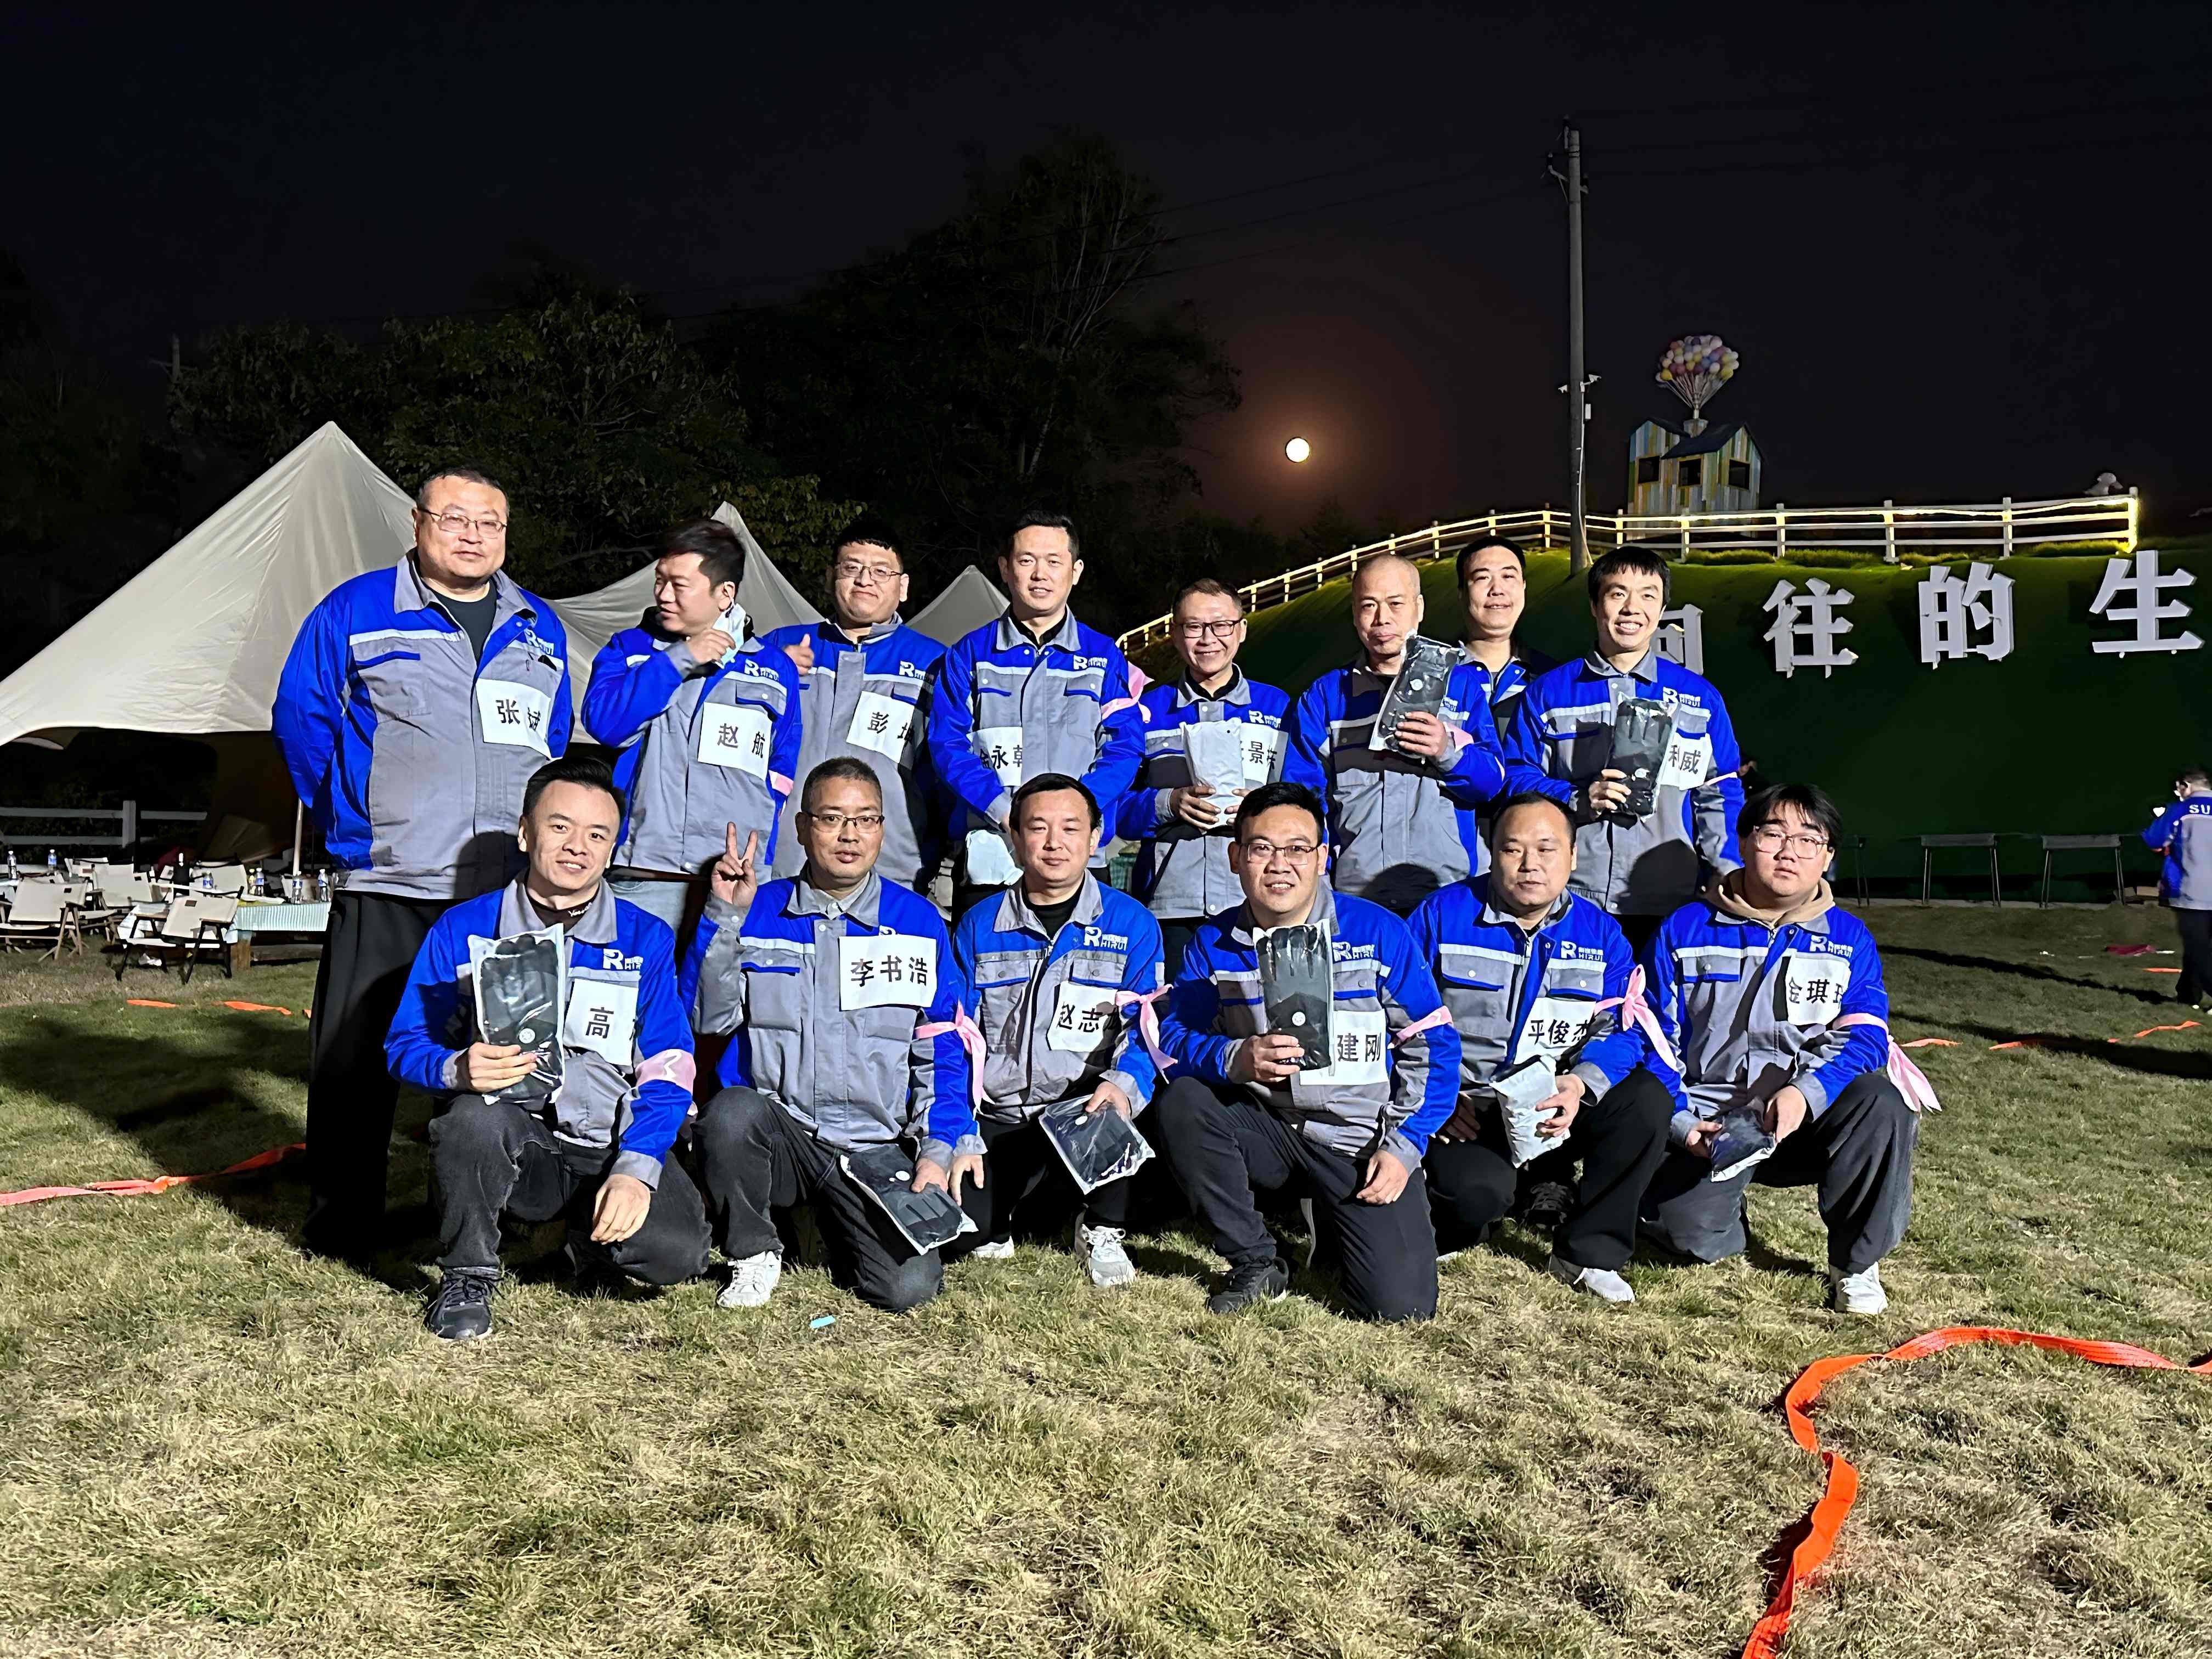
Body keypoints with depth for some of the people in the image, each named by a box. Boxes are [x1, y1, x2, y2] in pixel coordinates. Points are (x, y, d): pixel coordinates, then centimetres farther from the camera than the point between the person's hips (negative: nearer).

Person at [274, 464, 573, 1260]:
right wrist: (349, 820, 1)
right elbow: (300, 715, 3)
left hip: (510, 892, 3)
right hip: (386, 887, -3)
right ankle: (339, 1230, 17)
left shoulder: (540, 629, 14)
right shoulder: (355, 611, 1)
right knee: (355, 1060, 2)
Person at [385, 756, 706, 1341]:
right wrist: (457, 1069, -25)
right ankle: (466, 1278, -7)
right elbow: (404, 1045, 0)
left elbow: (669, 1069, -2)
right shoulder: (462, 930, 3)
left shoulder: (647, 939, 3)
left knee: (678, 1253, -24)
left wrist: (635, 1169, -16)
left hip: (610, 1144, 1)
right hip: (507, 1136, 0)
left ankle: (592, 1234, 13)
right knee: (472, 1116, -35)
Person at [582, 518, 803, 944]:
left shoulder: (773, 669, 13)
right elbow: (604, 721, -6)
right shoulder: (628, 649, 13)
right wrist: (679, 658, -6)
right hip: (642, 877, 0)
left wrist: (758, 869, 5)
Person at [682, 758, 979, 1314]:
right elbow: (708, 1016, -5)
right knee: (731, 1111, -33)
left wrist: (939, 1147, -5)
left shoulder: (918, 921, 3)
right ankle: (754, 1252, -4)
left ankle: (836, 1225, 17)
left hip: (874, 1146, 0)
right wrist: (725, 915, -14)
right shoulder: (760, 909, 5)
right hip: (776, 1130, 0)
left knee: (906, 1288, -18)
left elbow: (942, 1050, 5)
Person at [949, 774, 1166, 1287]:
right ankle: (995, 1222, 14)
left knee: (1117, 1105, -35)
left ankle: (1101, 1229, -5)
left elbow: (1146, 1030, -2)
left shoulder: (1132, 924, 4)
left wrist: (1122, 1085, -24)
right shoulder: (979, 927, 9)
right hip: (993, 1125, 2)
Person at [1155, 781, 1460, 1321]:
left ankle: (1335, 1219, 18)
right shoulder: (1214, 943, -2)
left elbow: (1433, 1047, -5)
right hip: (1266, 1130, 2)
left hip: (1363, 1140, -2)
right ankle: (1257, 1265, -8)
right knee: (1180, 1103, -26)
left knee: (1400, 1304, -18)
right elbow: (1176, 1038, -7)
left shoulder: (1379, 932, -8)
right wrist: (1235, 1058, -29)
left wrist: (1404, 1147, -12)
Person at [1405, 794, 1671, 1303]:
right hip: (1462, 1111, -3)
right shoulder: (1442, 914, -2)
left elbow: (1622, 1031, 0)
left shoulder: (1599, 932, 7)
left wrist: (1581, 1084, -20)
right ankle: (1449, 1231, 8)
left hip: (1556, 1110, 3)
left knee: (1647, 1099, -23)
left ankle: (1589, 1251, -6)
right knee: (1479, 1189, -33)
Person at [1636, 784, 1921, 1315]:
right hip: (1707, 1123, -1)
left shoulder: (1849, 938, 6)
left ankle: (1855, 1262, -10)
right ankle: (1718, 1198, 13)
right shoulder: (1683, 931, 2)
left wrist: (1805, 1093, -26)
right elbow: (1653, 1041, 3)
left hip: (1807, 1118, 2)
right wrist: (1681, 1123, -13)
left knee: (1880, 1102, -31)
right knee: (1692, 1234, -27)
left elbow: (1864, 1037, -6)